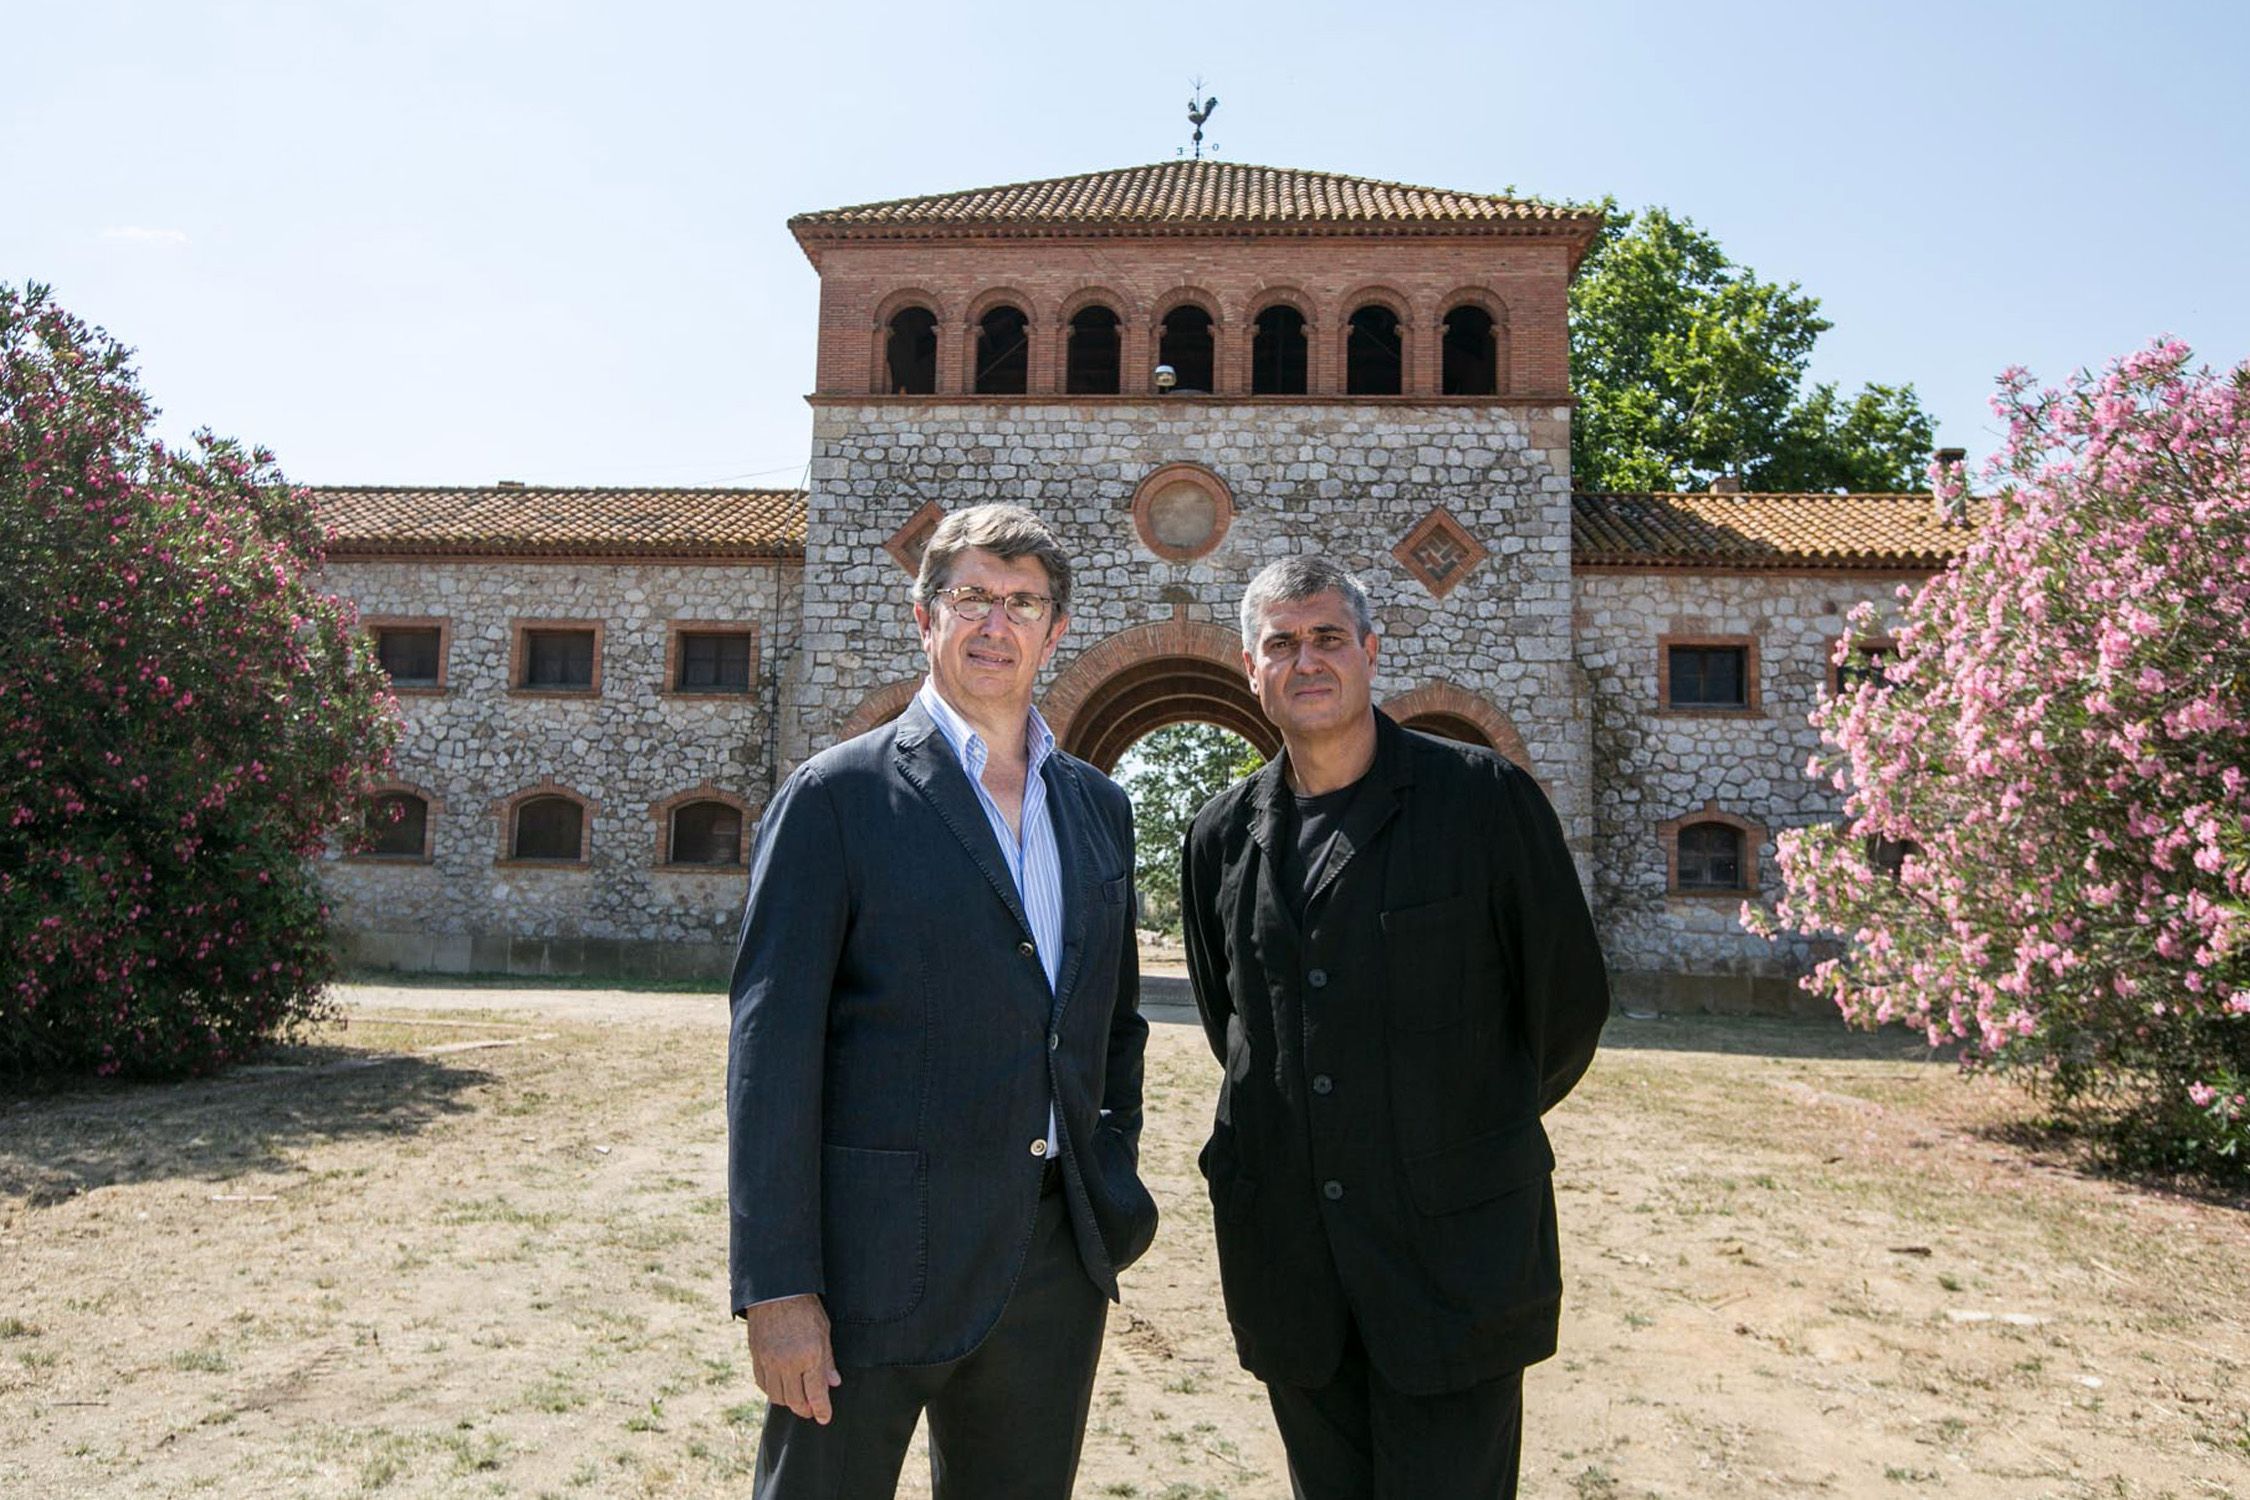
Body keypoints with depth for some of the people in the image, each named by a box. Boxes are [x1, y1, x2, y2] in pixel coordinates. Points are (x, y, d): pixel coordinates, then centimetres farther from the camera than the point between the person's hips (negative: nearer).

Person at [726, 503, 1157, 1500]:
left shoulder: (1098, 807, 10)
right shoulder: (837, 794, -6)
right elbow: (771, 1043, -10)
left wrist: (1113, 1191, 10)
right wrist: (777, 1285, -14)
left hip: (1057, 1260, 5)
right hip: (878, 1258, -5)